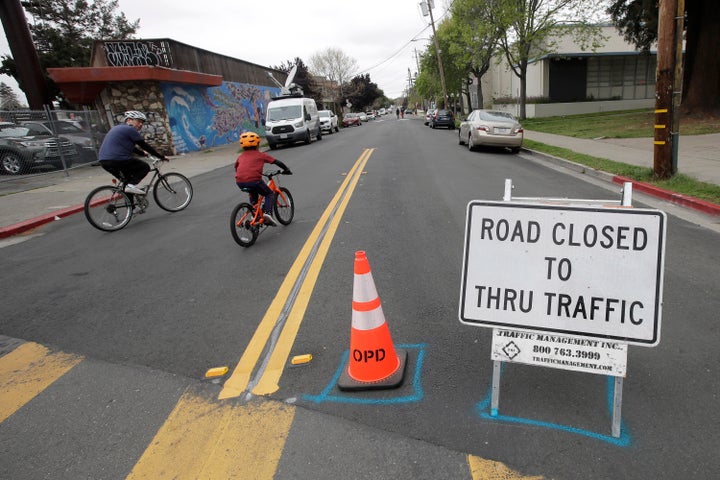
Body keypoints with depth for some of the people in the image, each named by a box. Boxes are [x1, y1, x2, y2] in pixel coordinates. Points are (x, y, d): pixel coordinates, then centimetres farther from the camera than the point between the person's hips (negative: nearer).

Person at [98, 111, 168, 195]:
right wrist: (161, 157, 1)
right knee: (145, 167, 8)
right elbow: (144, 146, -4)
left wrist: (143, 153, 46)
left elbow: (131, 147, 34)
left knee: (128, 181, 26)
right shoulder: (130, 129, -4)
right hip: (117, 160, -9)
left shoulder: (119, 128, 24)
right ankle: (131, 185, -11)